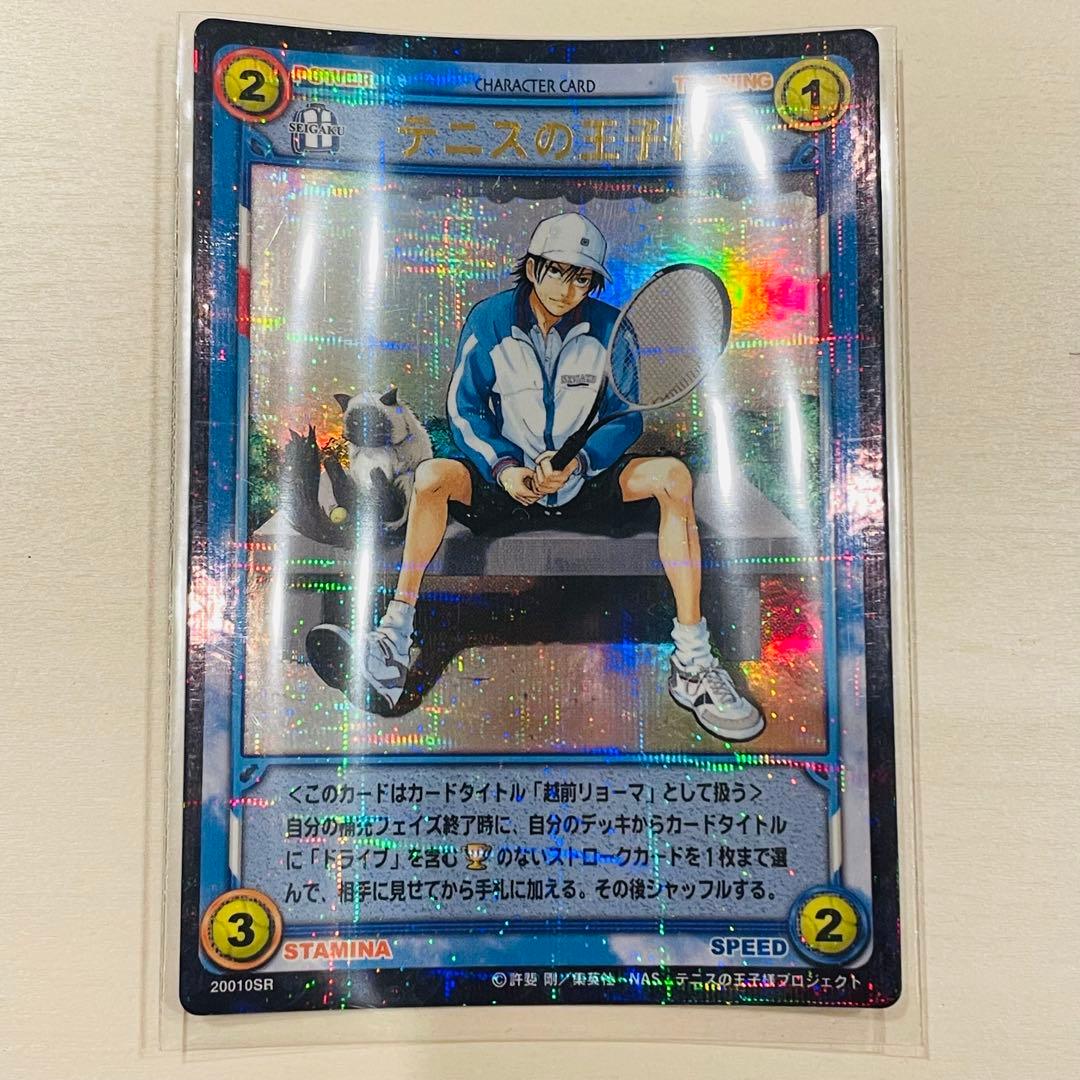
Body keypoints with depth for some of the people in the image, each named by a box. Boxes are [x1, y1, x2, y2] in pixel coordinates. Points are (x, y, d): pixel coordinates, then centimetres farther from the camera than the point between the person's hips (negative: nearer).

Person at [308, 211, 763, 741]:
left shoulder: (611, 329, -3)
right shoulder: (489, 320, -3)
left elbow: (626, 418, -2)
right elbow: (464, 409, -1)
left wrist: (577, 464, -21)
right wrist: (502, 466, -19)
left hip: (588, 480, 1)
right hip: (506, 479, 0)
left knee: (673, 475, -25)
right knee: (432, 475, -29)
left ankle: (692, 664, -26)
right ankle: (394, 646, -26)